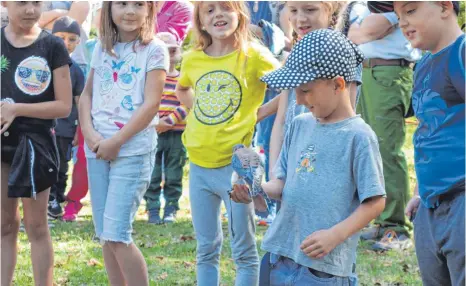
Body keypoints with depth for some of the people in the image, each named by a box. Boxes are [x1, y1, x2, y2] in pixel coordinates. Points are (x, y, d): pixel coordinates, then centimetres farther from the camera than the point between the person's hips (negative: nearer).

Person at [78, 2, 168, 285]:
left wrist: (116, 142, -14)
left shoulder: (154, 50, -6)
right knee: (106, 236, 7)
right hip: (97, 150, 6)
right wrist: (89, 132, -4)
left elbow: (151, 104, -12)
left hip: (133, 150, -6)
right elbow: (87, 94, 13)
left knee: (116, 235, -11)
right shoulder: (102, 48, 11)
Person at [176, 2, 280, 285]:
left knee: (244, 249, 3)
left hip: (236, 163, -5)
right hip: (199, 165, 5)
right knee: (206, 248, 14)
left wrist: (256, 115, -8)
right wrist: (199, 113, 10)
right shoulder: (192, 59, 4)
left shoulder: (253, 55, -9)